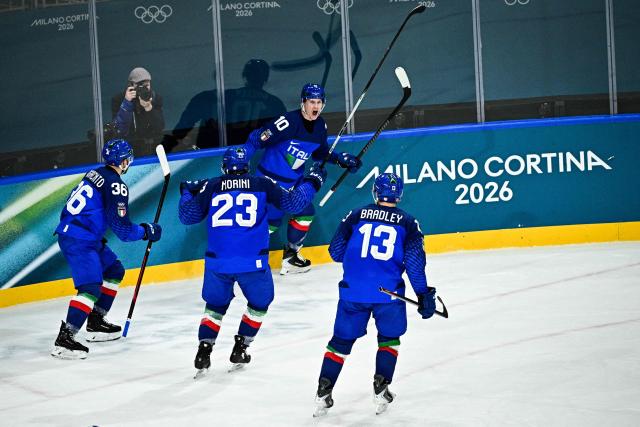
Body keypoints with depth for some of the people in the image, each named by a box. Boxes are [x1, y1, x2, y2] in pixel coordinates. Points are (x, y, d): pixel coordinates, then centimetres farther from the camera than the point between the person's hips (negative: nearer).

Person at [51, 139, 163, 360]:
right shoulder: (115, 185, -16)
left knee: (114, 270, 21)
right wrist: (147, 231, -1)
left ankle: (96, 323, 26)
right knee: (91, 287, -18)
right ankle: (64, 338, -24)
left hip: (68, 231, 10)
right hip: (78, 240, -10)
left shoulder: (96, 174, 12)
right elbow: (122, 229, -17)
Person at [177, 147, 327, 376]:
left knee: (215, 305, 21)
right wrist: (312, 182, 19)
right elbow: (292, 202, 4)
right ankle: (240, 349, 19)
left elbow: (187, 216, 11)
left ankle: (204, 350, 9)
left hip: (217, 262, 2)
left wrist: (187, 192, 30)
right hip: (252, 262, -2)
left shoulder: (211, 187, 5)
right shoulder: (261, 184, 2)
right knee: (259, 303, 22)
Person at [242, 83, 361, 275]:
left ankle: (290, 256, 25)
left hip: (294, 178, 8)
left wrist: (342, 159, 4)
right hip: (271, 177, -8)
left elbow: (320, 152, 16)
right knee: (272, 220, -7)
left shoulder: (320, 125, -1)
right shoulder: (288, 122, -27)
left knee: (306, 213, 9)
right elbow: (257, 139, -24)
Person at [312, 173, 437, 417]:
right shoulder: (408, 223, 4)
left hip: (353, 291, 1)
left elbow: (336, 252, 8)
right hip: (388, 292, -1)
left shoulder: (355, 216, 6)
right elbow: (414, 261, -3)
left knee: (342, 339, 12)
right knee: (389, 338, 21)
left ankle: (324, 392, 6)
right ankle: (381, 387, 10)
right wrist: (424, 295, 2)